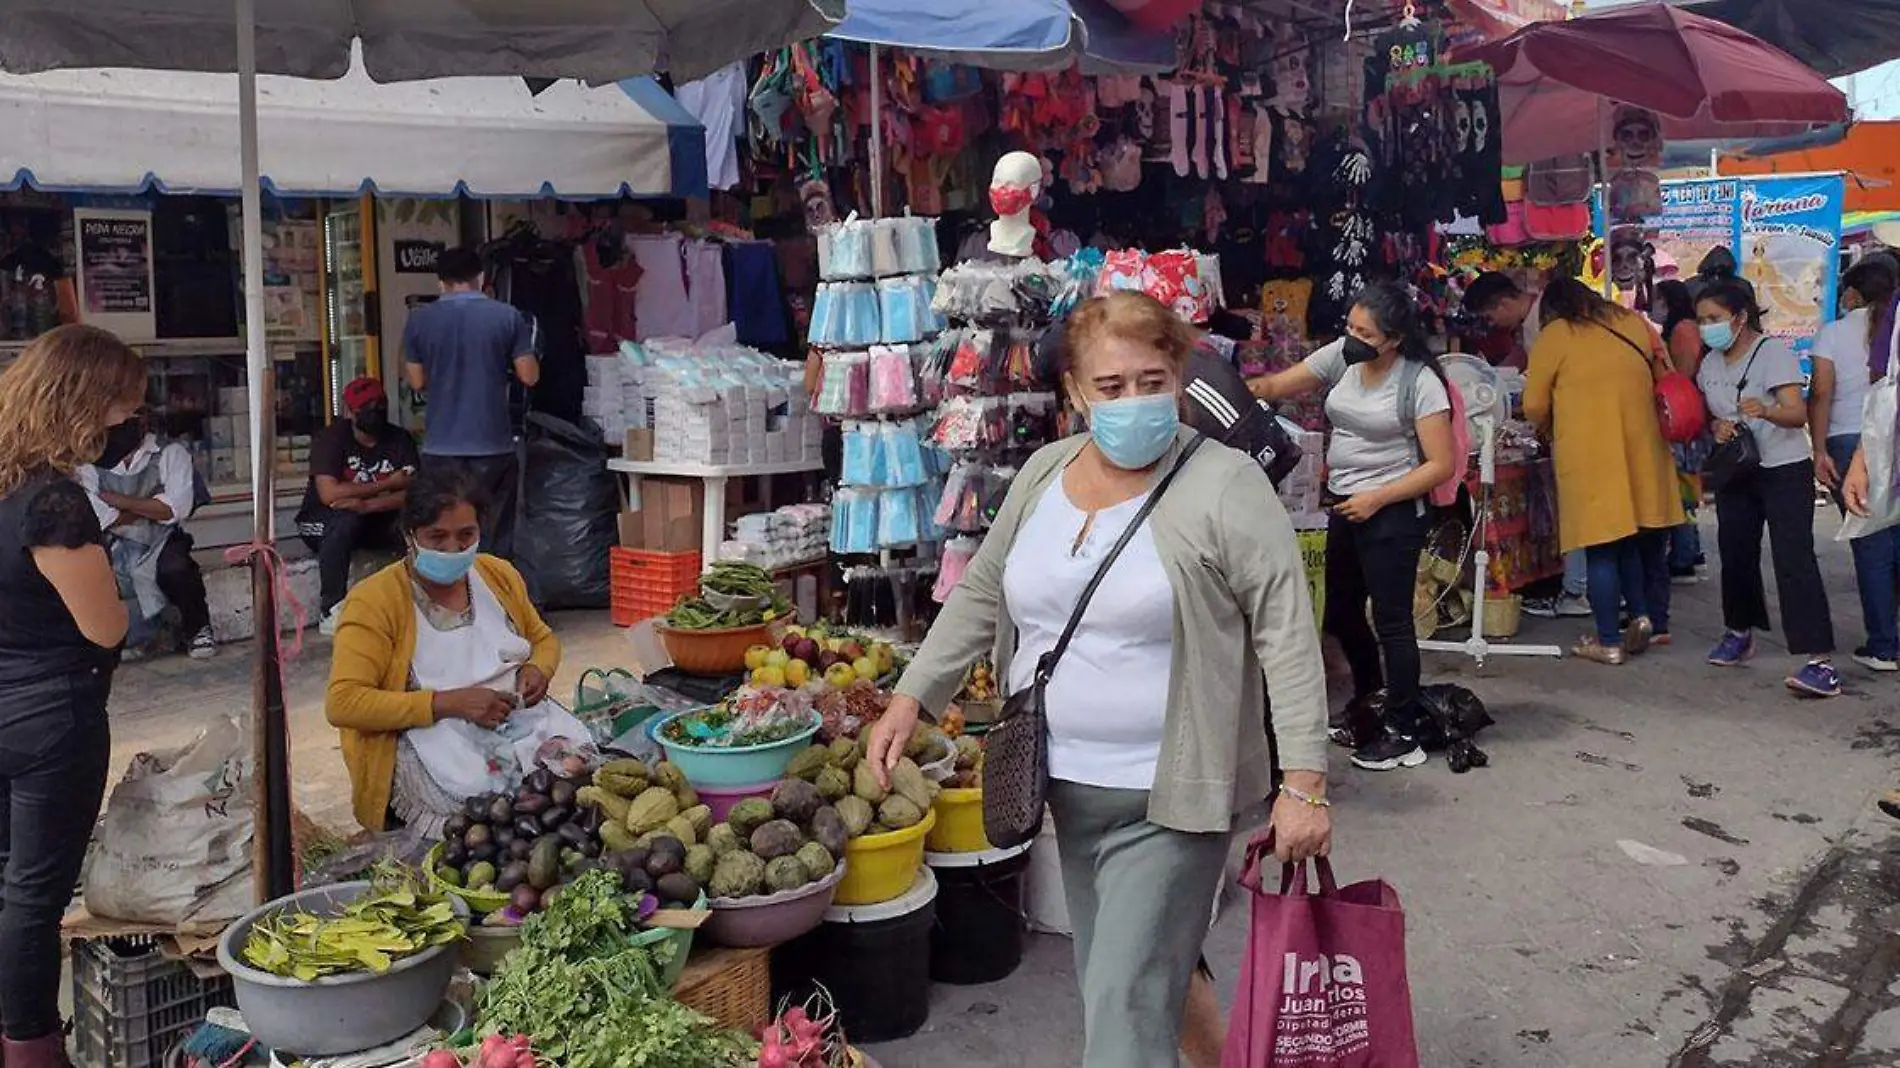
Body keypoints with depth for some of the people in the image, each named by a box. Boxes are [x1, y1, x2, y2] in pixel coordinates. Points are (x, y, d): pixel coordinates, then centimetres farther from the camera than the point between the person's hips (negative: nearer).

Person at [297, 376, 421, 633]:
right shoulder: (332, 438, -12)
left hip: (377, 521, 4)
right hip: (322, 521, -3)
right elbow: (329, 493, -25)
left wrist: (367, 505, -32)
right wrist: (387, 485, -19)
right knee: (346, 522, -37)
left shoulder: (400, 439, -3)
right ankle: (332, 610, -30)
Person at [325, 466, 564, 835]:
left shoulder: (499, 575, 11)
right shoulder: (374, 600, -6)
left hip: (519, 719, 5)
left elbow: (543, 638, 27)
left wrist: (538, 670, 1)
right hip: (432, 737, -5)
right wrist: (449, 702, -20)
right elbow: (342, 703, -14)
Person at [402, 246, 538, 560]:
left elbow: (418, 382, 5)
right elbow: (529, 377, -2)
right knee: (495, 540, 6)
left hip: (441, 447, 1)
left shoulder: (419, 320, 1)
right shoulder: (507, 316, -3)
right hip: (493, 444, -1)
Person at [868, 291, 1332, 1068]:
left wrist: (1303, 783, -19)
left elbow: (1286, 636, -15)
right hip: (1068, 786, 7)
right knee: (1111, 984, 21)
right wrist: (910, 700, 8)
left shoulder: (1225, 486, -13)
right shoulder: (1043, 474, 5)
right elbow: (981, 594, 14)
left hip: (1168, 799, -6)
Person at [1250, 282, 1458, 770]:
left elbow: (1441, 464, -15)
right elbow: (1278, 385, 2)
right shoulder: (1340, 357, -1)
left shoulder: (1421, 382, -16)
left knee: (1391, 620, 1)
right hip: (1345, 508, 7)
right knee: (1340, 614, 17)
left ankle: (1402, 734, 15)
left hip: (1392, 513, -7)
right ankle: (1370, 706, 39)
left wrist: (1376, 498, -19)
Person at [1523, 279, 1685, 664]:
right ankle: (1644, 616, 11)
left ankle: (1609, 641, 4)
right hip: (1640, 449, 4)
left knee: (1602, 548, 0)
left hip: (1590, 455, -4)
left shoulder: (1554, 336, -3)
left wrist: (1552, 432, 18)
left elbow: (1534, 408, -1)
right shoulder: (1632, 321, 9)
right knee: (1635, 537, 19)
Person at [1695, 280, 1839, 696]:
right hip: (1735, 473, 7)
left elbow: (1799, 413, -21)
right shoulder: (1710, 363, 8)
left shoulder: (1774, 351, -12)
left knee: (1794, 559, -15)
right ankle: (1740, 632, 34)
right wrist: (1717, 426, -7)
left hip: (1784, 470, -6)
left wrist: (1766, 411, -43)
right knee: (1735, 553, 12)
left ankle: (1820, 658, -20)